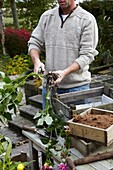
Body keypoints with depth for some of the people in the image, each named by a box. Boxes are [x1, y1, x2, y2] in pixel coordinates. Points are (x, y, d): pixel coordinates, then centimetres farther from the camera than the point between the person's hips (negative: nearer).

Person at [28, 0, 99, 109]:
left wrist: (65, 72, -23)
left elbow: (87, 55, -10)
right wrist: (36, 61, -11)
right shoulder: (46, 16, 8)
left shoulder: (87, 19, -5)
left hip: (77, 85, -3)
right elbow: (34, 42, 11)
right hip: (49, 84, 4)